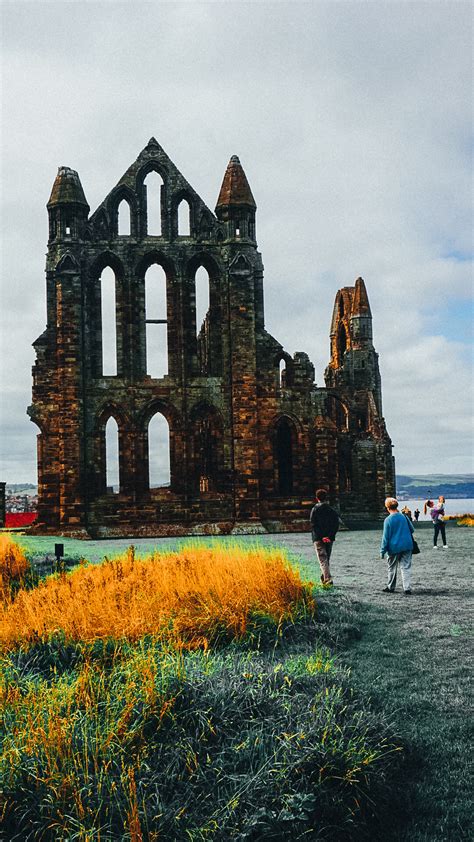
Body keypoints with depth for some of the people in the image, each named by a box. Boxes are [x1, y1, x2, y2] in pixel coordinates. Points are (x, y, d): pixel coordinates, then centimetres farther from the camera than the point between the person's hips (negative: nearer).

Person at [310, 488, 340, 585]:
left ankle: (328, 579, -25)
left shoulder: (315, 509, -4)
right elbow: (336, 524, 0)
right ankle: (324, 578, 28)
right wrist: (330, 536, -3)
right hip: (330, 539, 4)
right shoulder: (332, 510, 7)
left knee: (323, 560, -10)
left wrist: (321, 537, -11)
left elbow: (313, 525, -10)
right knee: (326, 559, 17)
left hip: (318, 538, -4)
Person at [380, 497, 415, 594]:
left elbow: (385, 537, -11)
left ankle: (390, 587, 23)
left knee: (391, 568, 13)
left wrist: (382, 551, -5)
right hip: (407, 546, 3)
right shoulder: (403, 517, 0)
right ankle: (407, 588, -2)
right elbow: (412, 530, 12)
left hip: (394, 547, -3)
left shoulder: (388, 520, -13)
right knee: (406, 567, 5)